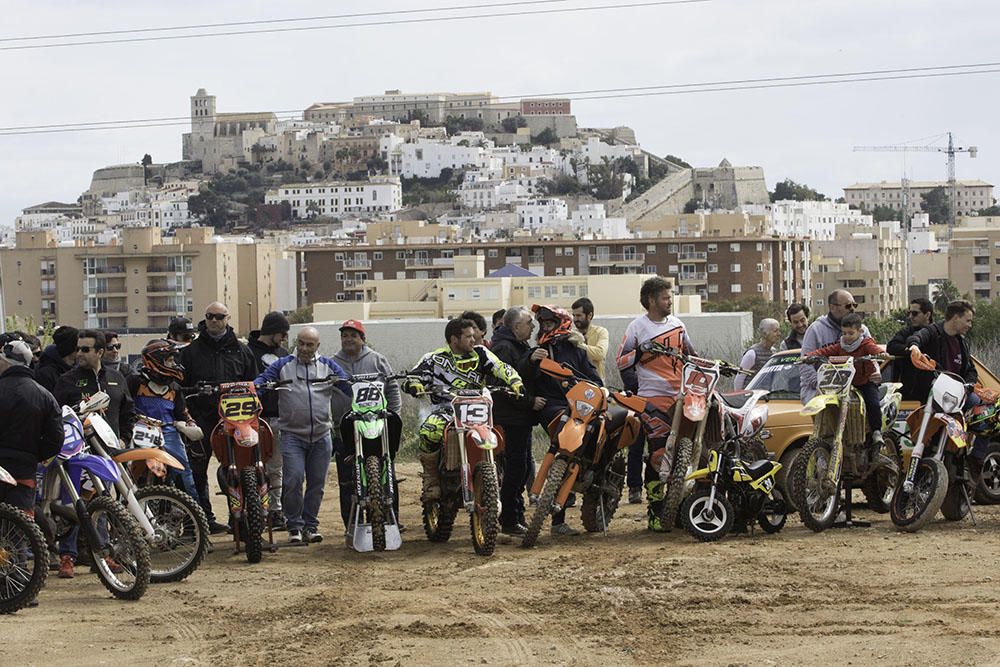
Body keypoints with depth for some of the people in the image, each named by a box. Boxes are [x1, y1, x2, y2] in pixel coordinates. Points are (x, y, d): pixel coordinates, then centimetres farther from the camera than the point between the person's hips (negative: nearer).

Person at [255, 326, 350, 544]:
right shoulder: (283, 365, 7)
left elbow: (349, 387, 6)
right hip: (292, 434, -2)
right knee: (294, 480, -12)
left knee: (317, 483, 7)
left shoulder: (328, 367, 12)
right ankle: (294, 526, -1)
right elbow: (261, 380, -2)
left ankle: (310, 525, 17)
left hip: (321, 436, 3)